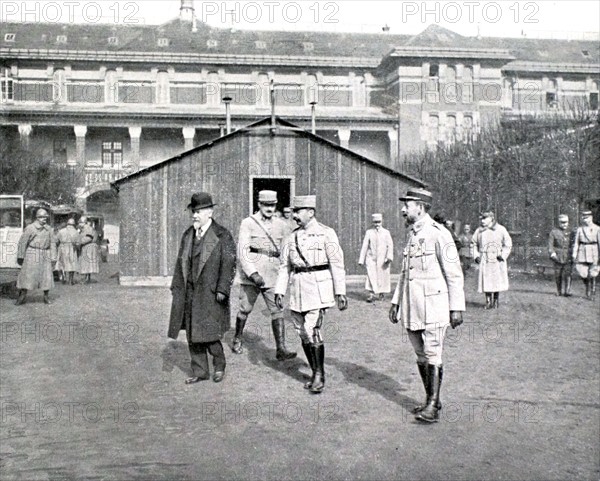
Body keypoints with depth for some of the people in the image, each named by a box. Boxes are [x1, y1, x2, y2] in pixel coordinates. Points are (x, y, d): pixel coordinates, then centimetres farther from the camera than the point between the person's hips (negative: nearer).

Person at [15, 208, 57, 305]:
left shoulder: (49, 229, 7)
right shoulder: (30, 228, -4)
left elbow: (52, 244, 11)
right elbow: (22, 242, -2)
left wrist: (53, 258, 6)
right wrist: (20, 256, -4)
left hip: (45, 255, 3)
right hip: (32, 254, -3)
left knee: (47, 276, 2)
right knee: (27, 275, -5)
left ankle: (46, 297, 14)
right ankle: (22, 297, 3)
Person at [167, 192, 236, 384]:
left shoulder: (222, 236, -7)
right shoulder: (187, 235, 13)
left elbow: (228, 264, -10)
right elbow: (181, 262, 17)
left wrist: (222, 290, -15)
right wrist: (176, 287, 12)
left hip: (210, 293, -6)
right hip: (190, 293, 6)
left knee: (209, 335, -3)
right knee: (192, 335, 9)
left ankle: (219, 366, 21)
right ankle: (199, 371, 20)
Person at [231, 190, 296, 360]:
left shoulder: (281, 225, 8)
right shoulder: (248, 223, -2)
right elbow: (242, 251, -10)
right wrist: (253, 273, -21)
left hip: (272, 276, 2)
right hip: (250, 275, -2)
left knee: (277, 311, -7)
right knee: (245, 309, 9)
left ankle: (281, 349, -8)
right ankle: (237, 340, 32)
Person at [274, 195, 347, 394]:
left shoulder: (326, 234, -2)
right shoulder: (292, 238, 12)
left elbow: (337, 264, -4)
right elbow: (284, 266, 14)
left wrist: (340, 292, -9)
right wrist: (279, 290, 5)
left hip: (318, 287, -6)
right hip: (297, 289, 6)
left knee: (312, 330, -14)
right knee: (303, 333, 7)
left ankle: (319, 375, -2)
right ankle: (316, 374, 20)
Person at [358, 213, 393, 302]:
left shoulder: (386, 232, 7)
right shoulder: (369, 232, 7)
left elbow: (390, 245, 0)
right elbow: (364, 246, 6)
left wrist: (389, 257, -16)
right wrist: (361, 260, 1)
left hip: (382, 259, 1)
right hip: (371, 258, -1)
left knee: (383, 276, 5)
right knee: (371, 275, -14)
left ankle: (382, 293, 22)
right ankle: (372, 294, -16)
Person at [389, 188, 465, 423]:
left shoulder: (438, 234, -10)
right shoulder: (411, 235, 15)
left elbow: (454, 274, -11)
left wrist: (457, 308, -13)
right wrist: (395, 302, 18)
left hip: (433, 305, -8)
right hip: (411, 307, 8)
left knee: (433, 354, -6)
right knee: (420, 355, 12)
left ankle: (433, 406, -3)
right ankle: (431, 400, 22)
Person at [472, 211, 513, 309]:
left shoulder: (500, 229, -1)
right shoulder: (479, 231, 5)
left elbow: (508, 244, 5)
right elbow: (474, 244, 16)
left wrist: (503, 255, -7)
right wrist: (476, 255, 2)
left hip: (497, 260, -1)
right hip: (484, 260, 2)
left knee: (497, 281, 2)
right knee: (486, 281, 0)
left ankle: (496, 301, 16)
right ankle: (488, 301, 10)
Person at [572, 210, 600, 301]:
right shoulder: (579, 229, 6)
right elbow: (576, 243, 4)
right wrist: (574, 255, -3)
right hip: (582, 253, 2)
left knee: (592, 275, -6)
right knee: (583, 274, -2)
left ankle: (592, 293, 8)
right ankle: (587, 287, 27)